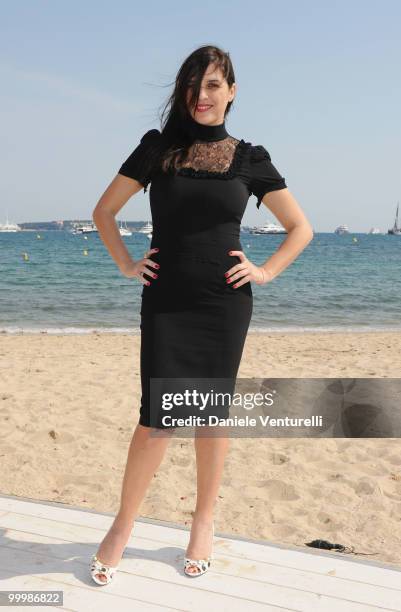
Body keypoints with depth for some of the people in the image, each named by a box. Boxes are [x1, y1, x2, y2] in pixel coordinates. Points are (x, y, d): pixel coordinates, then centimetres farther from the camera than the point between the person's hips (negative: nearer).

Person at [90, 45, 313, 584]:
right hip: (165, 302, 0)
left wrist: (266, 272, 1)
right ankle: (122, 528, 16)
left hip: (225, 303, 1)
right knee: (159, 417, -4)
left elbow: (301, 228, 12)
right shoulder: (157, 147, 5)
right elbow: (104, 211, 12)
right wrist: (126, 264, 4)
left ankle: (204, 521, 25)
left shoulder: (250, 158, 5)